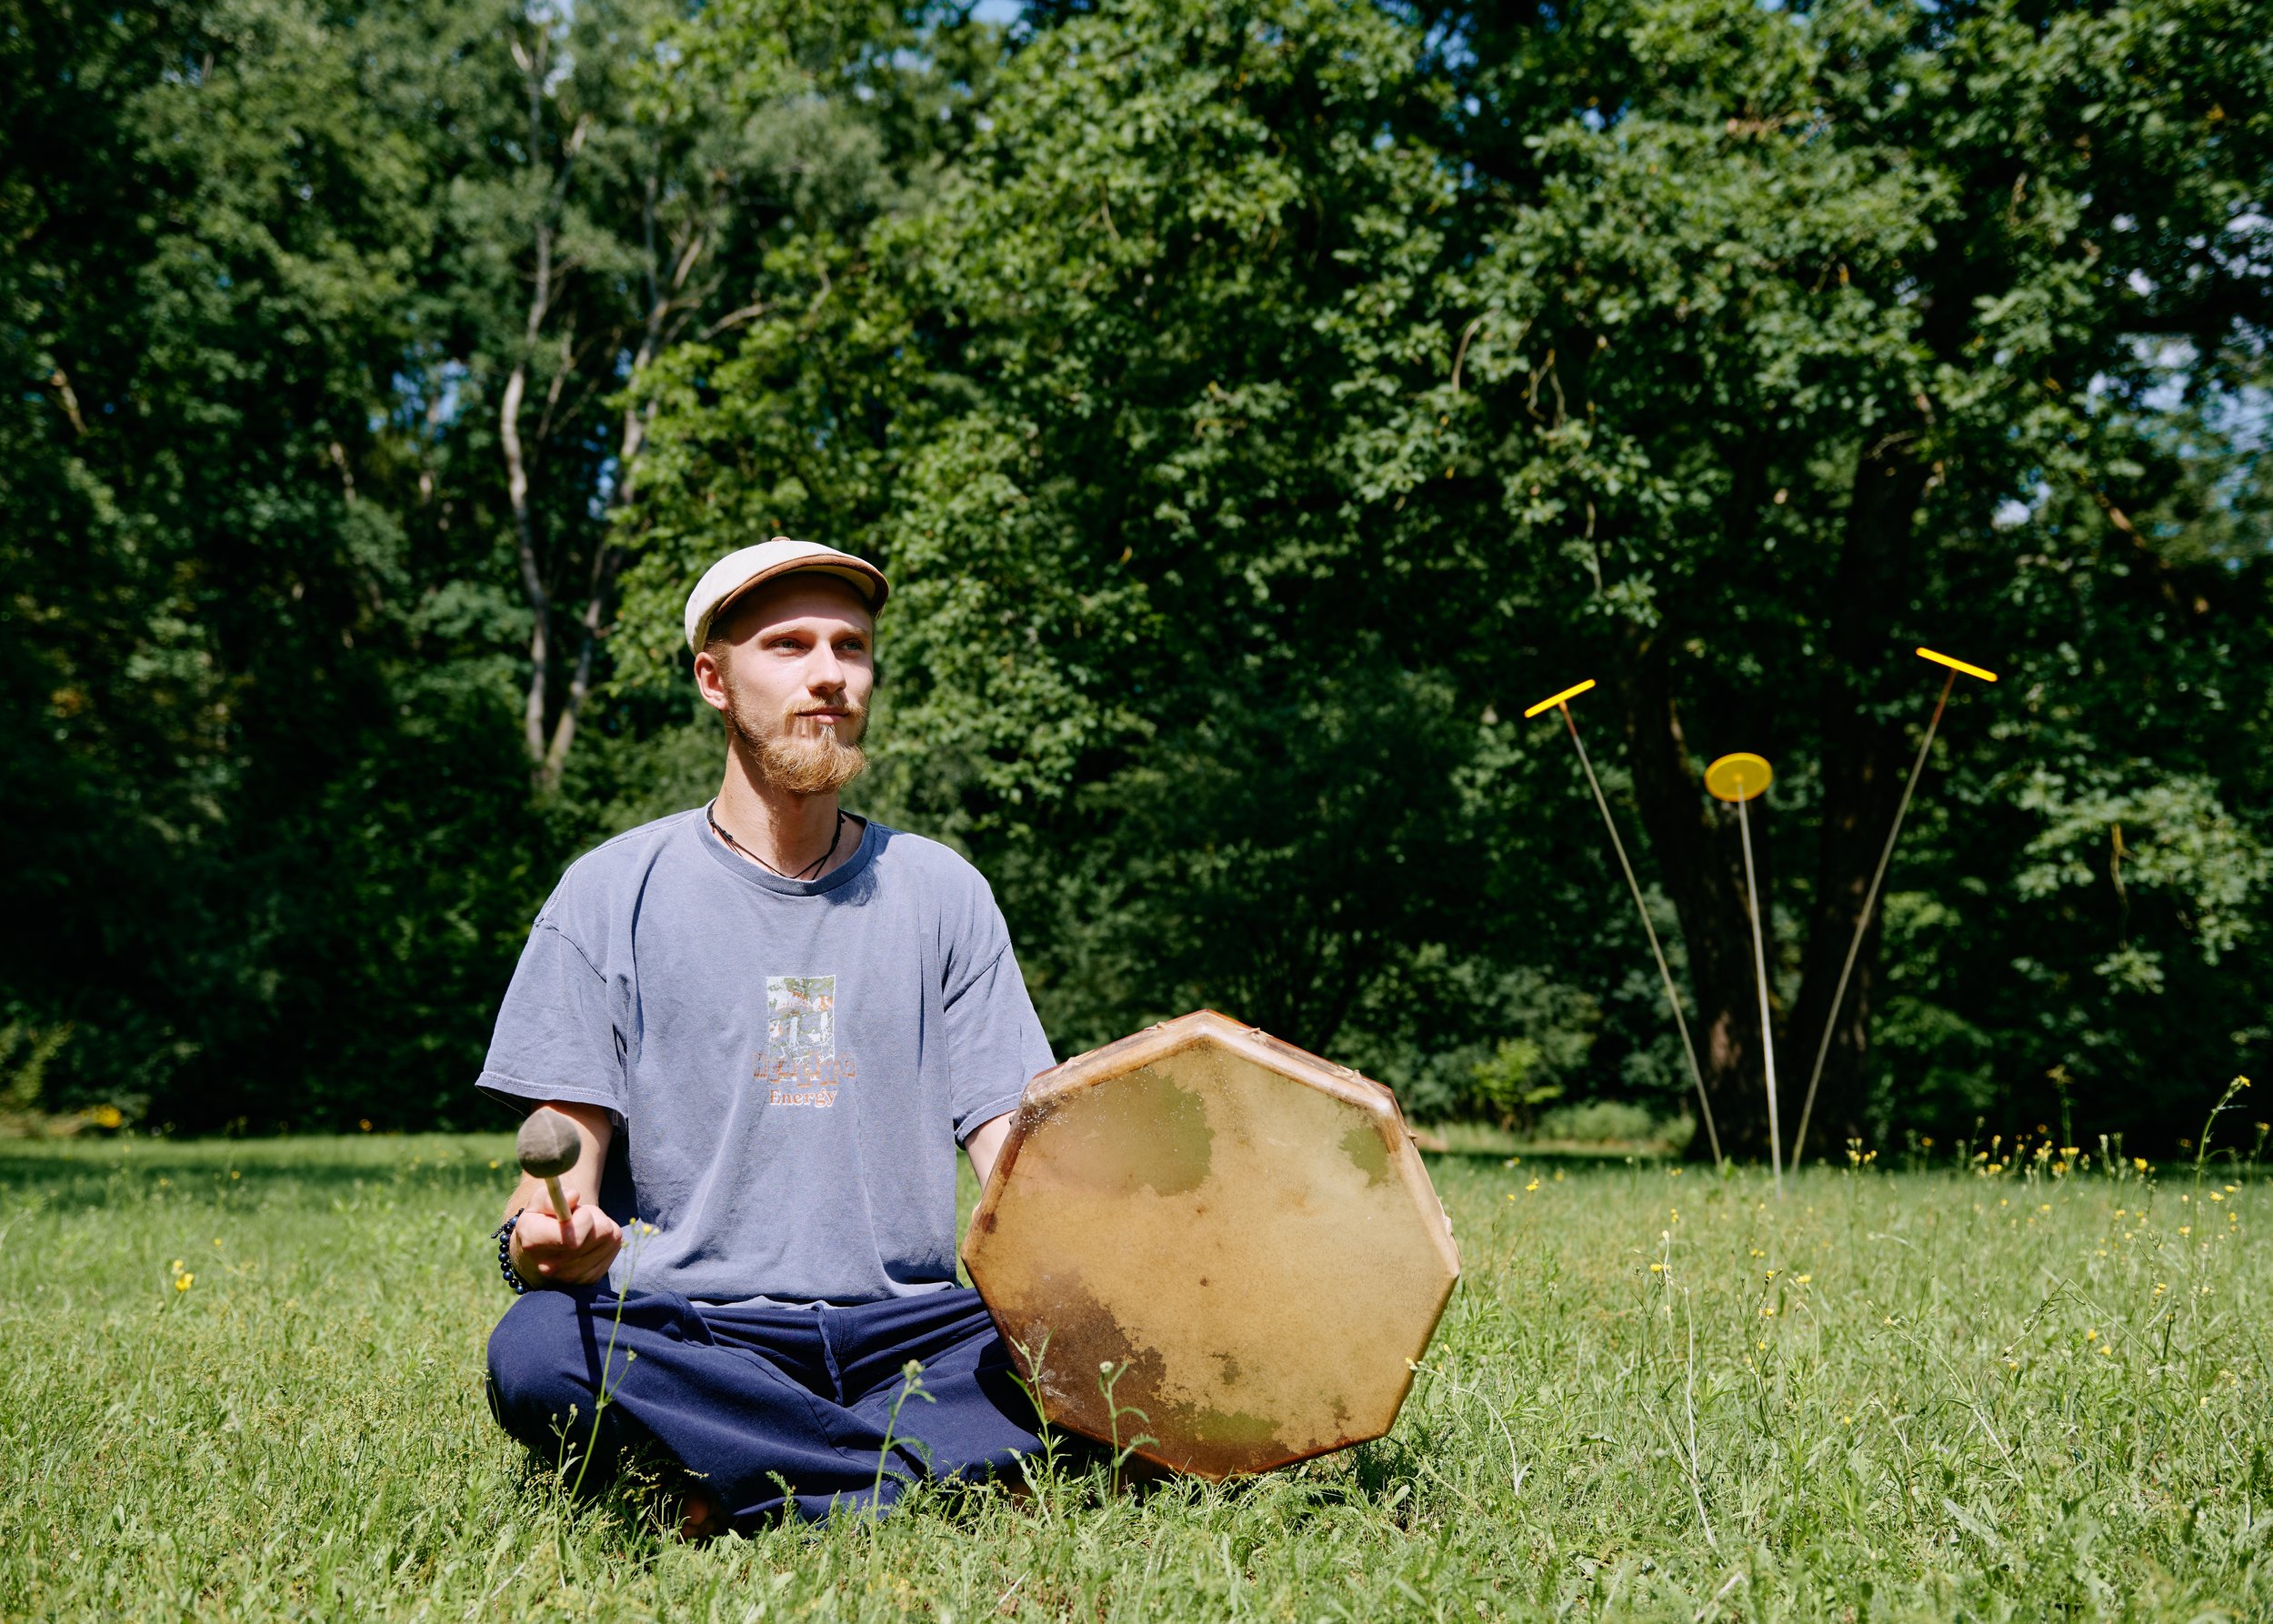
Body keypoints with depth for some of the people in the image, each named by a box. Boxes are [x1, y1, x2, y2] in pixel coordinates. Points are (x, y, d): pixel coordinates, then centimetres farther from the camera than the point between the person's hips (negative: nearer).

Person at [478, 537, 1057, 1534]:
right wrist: (544, 1242, -24)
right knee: (536, 1350, -34)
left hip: (909, 1333, 2)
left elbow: (1011, 1144, 7)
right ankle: (951, 1474, -25)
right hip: (684, 1332, -1)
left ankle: (758, 1502, -22)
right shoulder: (615, 893, 6)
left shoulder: (941, 893, 13)